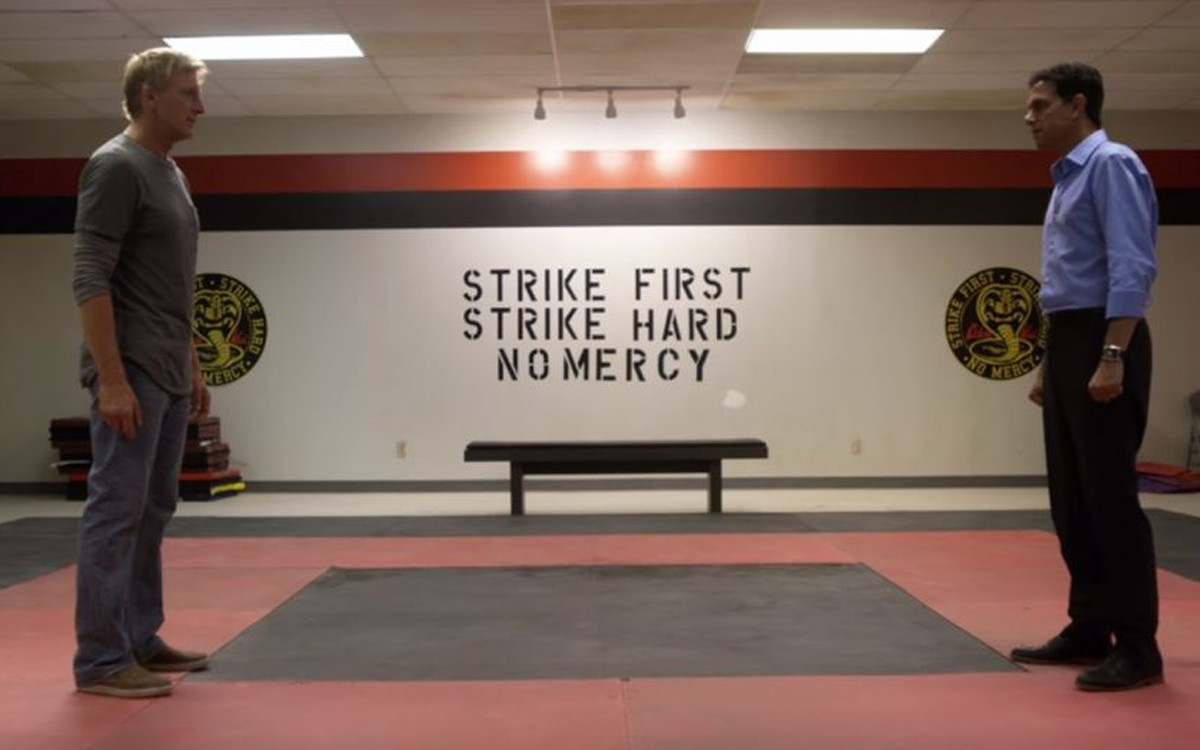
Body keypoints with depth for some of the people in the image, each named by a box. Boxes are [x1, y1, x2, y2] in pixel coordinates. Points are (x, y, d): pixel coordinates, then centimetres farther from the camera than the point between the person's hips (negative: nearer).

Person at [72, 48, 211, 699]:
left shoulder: (171, 175, 17)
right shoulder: (117, 167, -14)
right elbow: (91, 280, -20)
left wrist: (192, 369, 21)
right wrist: (112, 378, -23)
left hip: (167, 376, 10)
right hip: (131, 375, -10)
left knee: (151, 509, 14)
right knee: (117, 510, -6)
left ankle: (139, 639, 24)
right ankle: (101, 658, 2)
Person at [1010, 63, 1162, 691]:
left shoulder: (1111, 165, -9)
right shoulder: (1068, 177, 20)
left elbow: (1132, 269, -19)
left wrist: (1113, 356, -26)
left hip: (1101, 346, -10)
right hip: (1068, 346, 10)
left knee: (1110, 498, -7)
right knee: (1072, 502, 11)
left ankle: (1137, 647, 1)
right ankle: (1090, 629, 21)